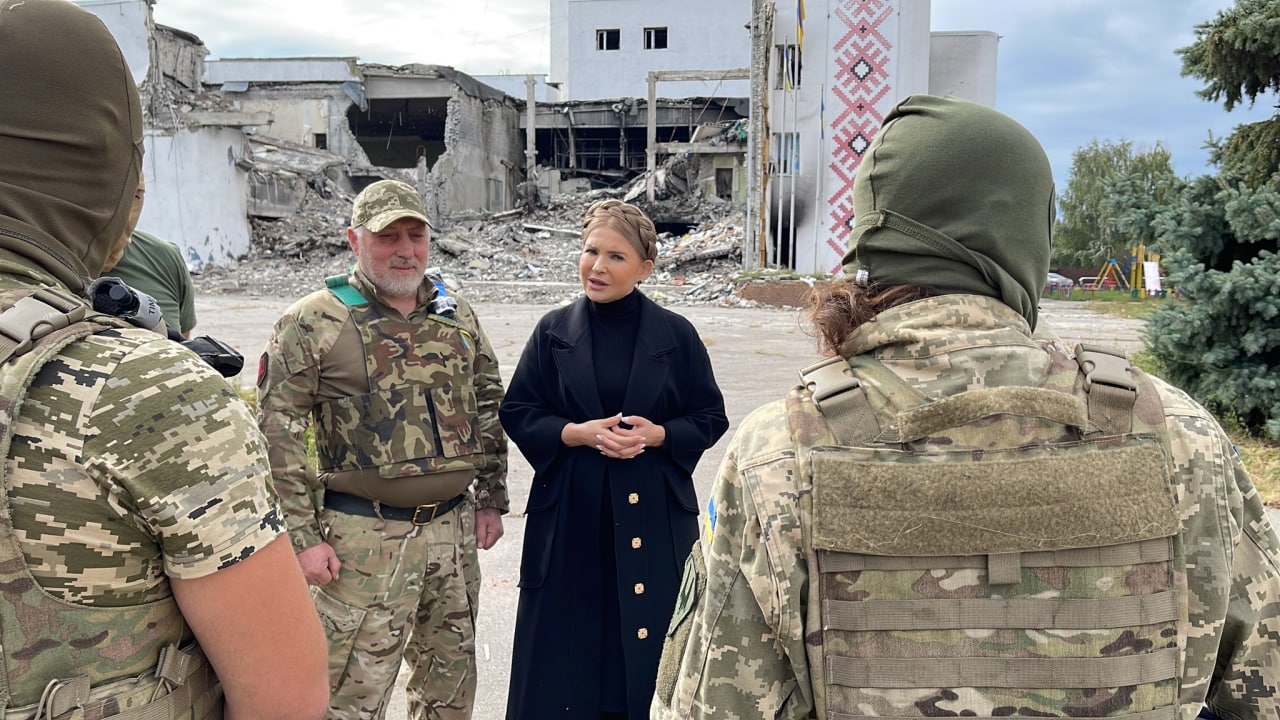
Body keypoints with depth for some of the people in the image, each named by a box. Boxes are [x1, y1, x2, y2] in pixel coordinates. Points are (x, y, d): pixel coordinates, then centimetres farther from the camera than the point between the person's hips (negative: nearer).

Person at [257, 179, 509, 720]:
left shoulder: (458, 316, 8)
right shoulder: (313, 323, -8)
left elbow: (488, 407, 16)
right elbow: (278, 434, -8)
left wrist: (492, 498, 13)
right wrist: (302, 534, -11)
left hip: (454, 530, 5)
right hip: (364, 538, -5)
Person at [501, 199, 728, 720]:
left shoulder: (676, 335, 0)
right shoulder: (554, 331, 2)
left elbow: (710, 418, 4)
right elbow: (517, 412, 3)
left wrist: (657, 434, -14)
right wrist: (578, 433, -13)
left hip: (652, 514, 0)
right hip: (569, 511, 1)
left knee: (643, 635, 6)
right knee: (564, 645, 6)